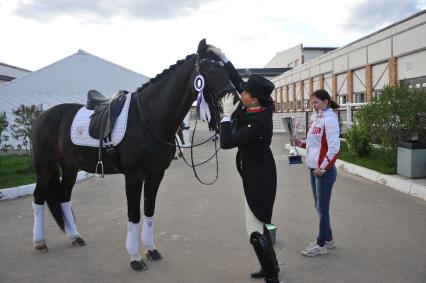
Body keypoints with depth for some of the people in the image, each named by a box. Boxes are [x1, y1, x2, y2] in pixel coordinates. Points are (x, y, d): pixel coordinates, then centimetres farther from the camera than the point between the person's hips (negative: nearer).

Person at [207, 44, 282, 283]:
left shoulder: (257, 123, -28)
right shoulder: (259, 108, -4)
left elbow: (226, 142, -29)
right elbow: (238, 80, 7)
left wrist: (227, 114, -20)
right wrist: (222, 57, 4)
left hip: (258, 177, -10)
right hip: (258, 173, 10)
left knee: (255, 231, -1)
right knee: (259, 224, 22)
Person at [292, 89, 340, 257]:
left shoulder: (329, 119, -15)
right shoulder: (316, 118, 11)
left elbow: (334, 148, -19)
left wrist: (323, 168, -17)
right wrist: (301, 143, 4)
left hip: (324, 171, -9)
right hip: (313, 169, 9)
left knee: (322, 208, 1)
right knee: (319, 206, 17)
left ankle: (321, 245, 13)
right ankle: (328, 239, 31)